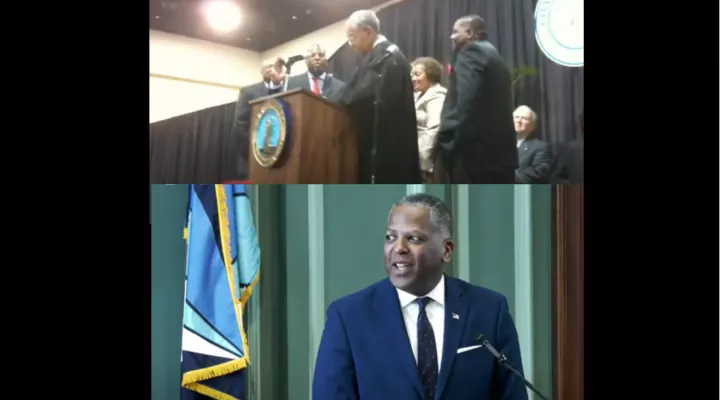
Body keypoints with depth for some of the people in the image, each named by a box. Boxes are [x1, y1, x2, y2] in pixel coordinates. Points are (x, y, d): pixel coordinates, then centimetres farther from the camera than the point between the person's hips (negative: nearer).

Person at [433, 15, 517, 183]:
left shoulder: (471, 52, -4)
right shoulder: (494, 56, 24)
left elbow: (465, 104, -18)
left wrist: (446, 147, -20)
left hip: (472, 152, -10)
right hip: (499, 150, 10)